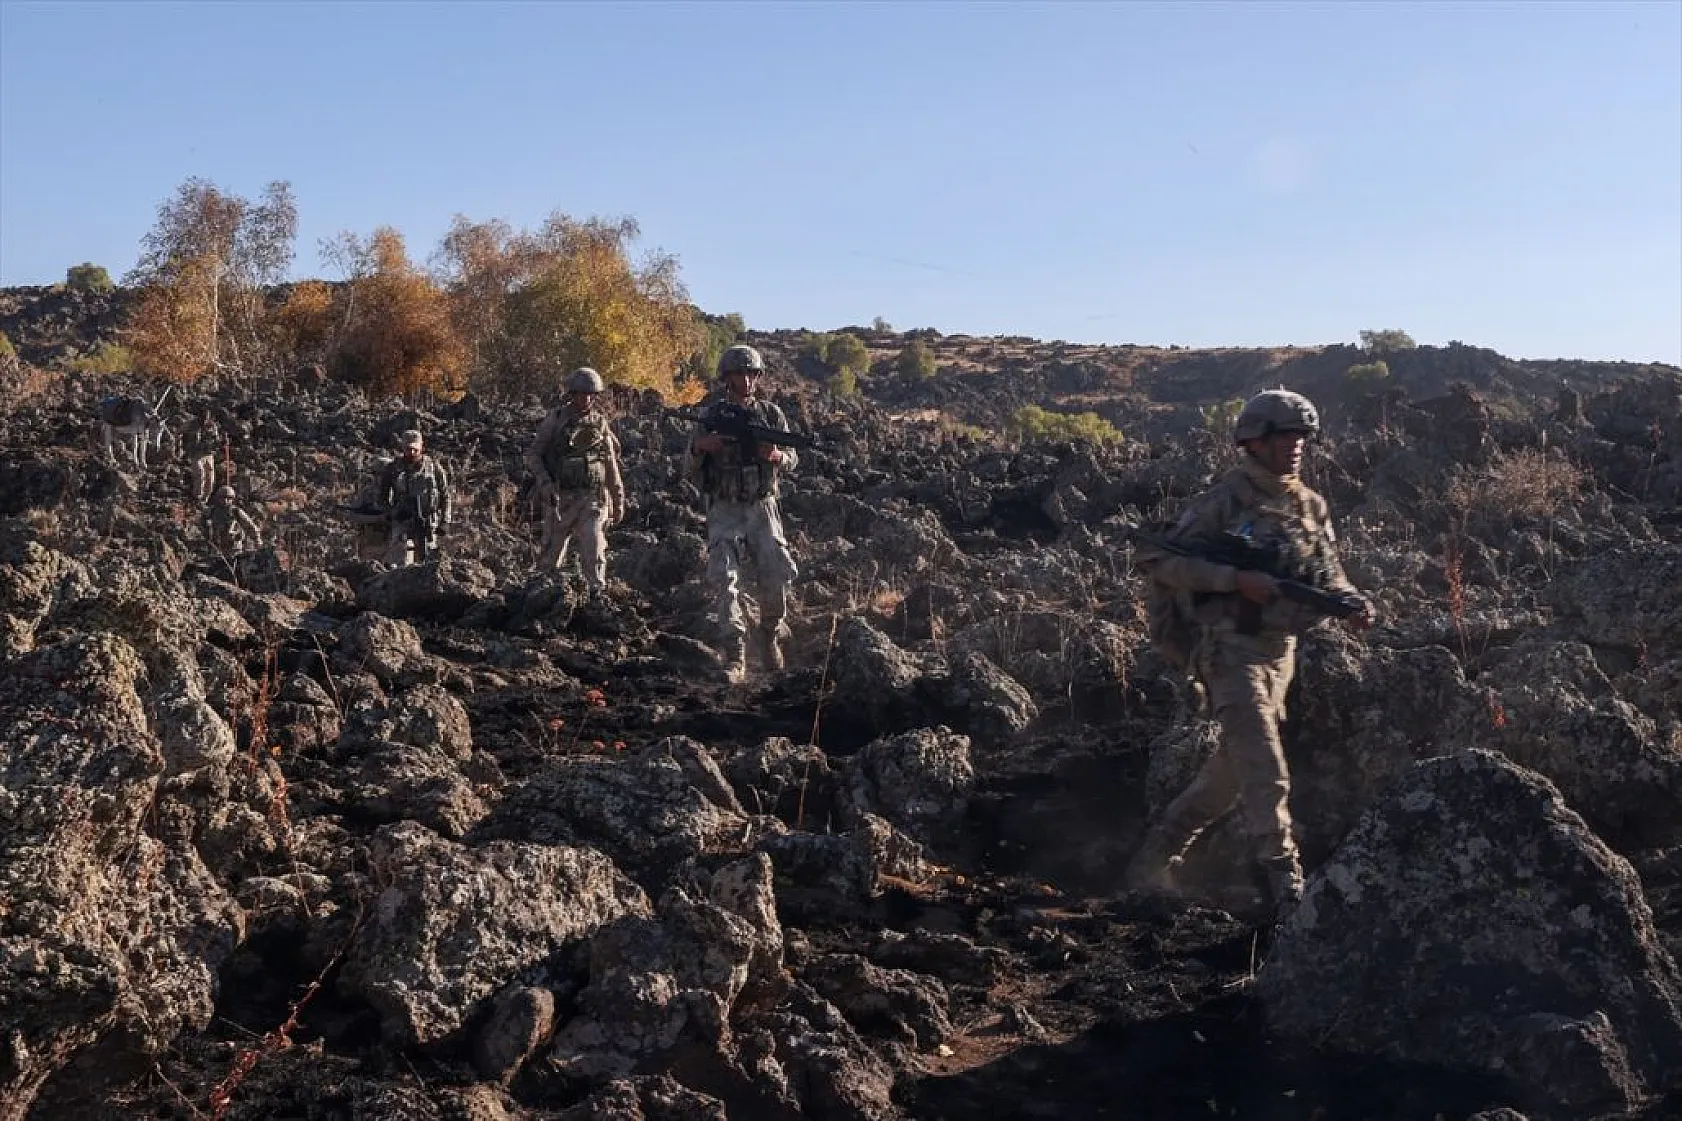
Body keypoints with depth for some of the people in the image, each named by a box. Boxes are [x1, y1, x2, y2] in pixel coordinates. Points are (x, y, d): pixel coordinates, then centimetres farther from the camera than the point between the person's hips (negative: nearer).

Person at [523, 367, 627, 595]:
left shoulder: (600, 423, 6)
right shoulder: (555, 420, -1)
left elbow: (611, 465, 12)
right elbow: (533, 455, 0)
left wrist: (619, 500, 13)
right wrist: (545, 481, -16)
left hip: (592, 498, 1)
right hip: (559, 497, -1)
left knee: (594, 553, -13)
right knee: (552, 553, 9)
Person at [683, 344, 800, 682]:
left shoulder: (771, 413, 4)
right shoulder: (711, 415, -1)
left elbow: (793, 458, 12)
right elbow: (688, 471, 1)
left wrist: (777, 456, -12)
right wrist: (698, 447, -21)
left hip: (762, 507, 2)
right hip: (724, 510, -1)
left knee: (778, 576, -7)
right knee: (724, 579, -15)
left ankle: (771, 632, 21)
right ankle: (735, 658, -13)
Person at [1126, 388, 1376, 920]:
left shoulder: (1310, 506, 10)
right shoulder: (1223, 501, -10)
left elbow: (1327, 571, 15)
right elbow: (1157, 559, -14)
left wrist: (1351, 603, -8)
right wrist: (1236, 580, -22)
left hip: (1280, 651, 8)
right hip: (1232, 650, -8)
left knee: (1233, 769, 15)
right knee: (1266, 775, -13)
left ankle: (1153, 862, 30)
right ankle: (1284, 885, -7)